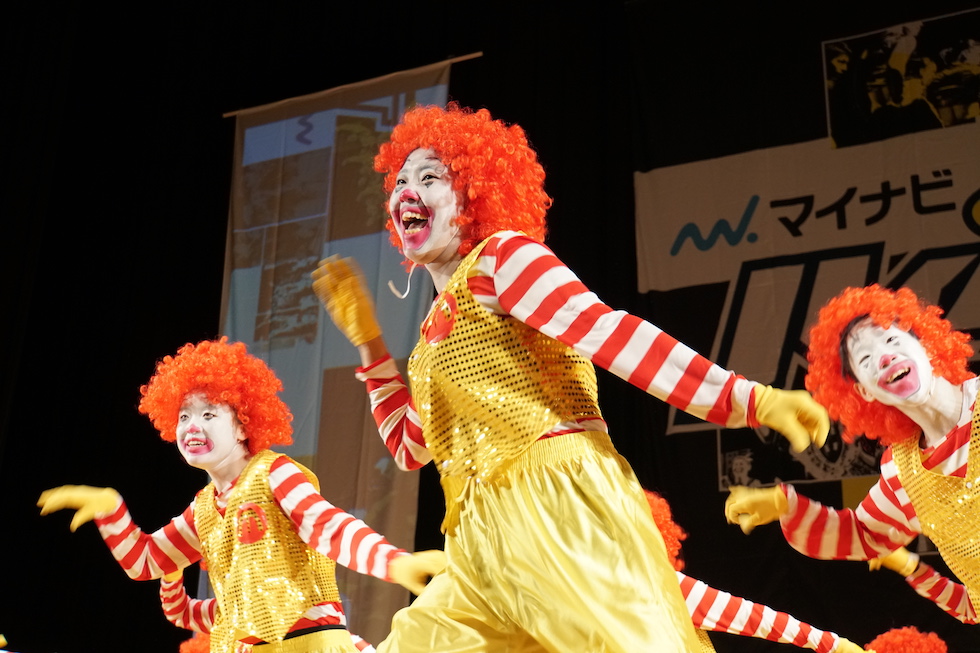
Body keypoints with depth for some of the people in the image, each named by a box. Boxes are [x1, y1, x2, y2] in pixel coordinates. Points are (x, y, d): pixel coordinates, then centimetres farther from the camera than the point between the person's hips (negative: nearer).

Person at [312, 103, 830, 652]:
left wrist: (748, 399, -25)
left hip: (560, 503, -8)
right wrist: (367, 337, 28)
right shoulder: (436, 327, 23)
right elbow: (409, 448, 30)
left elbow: (613, 333, -13)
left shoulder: (501, 256, 1)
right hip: (485, 540, 8)